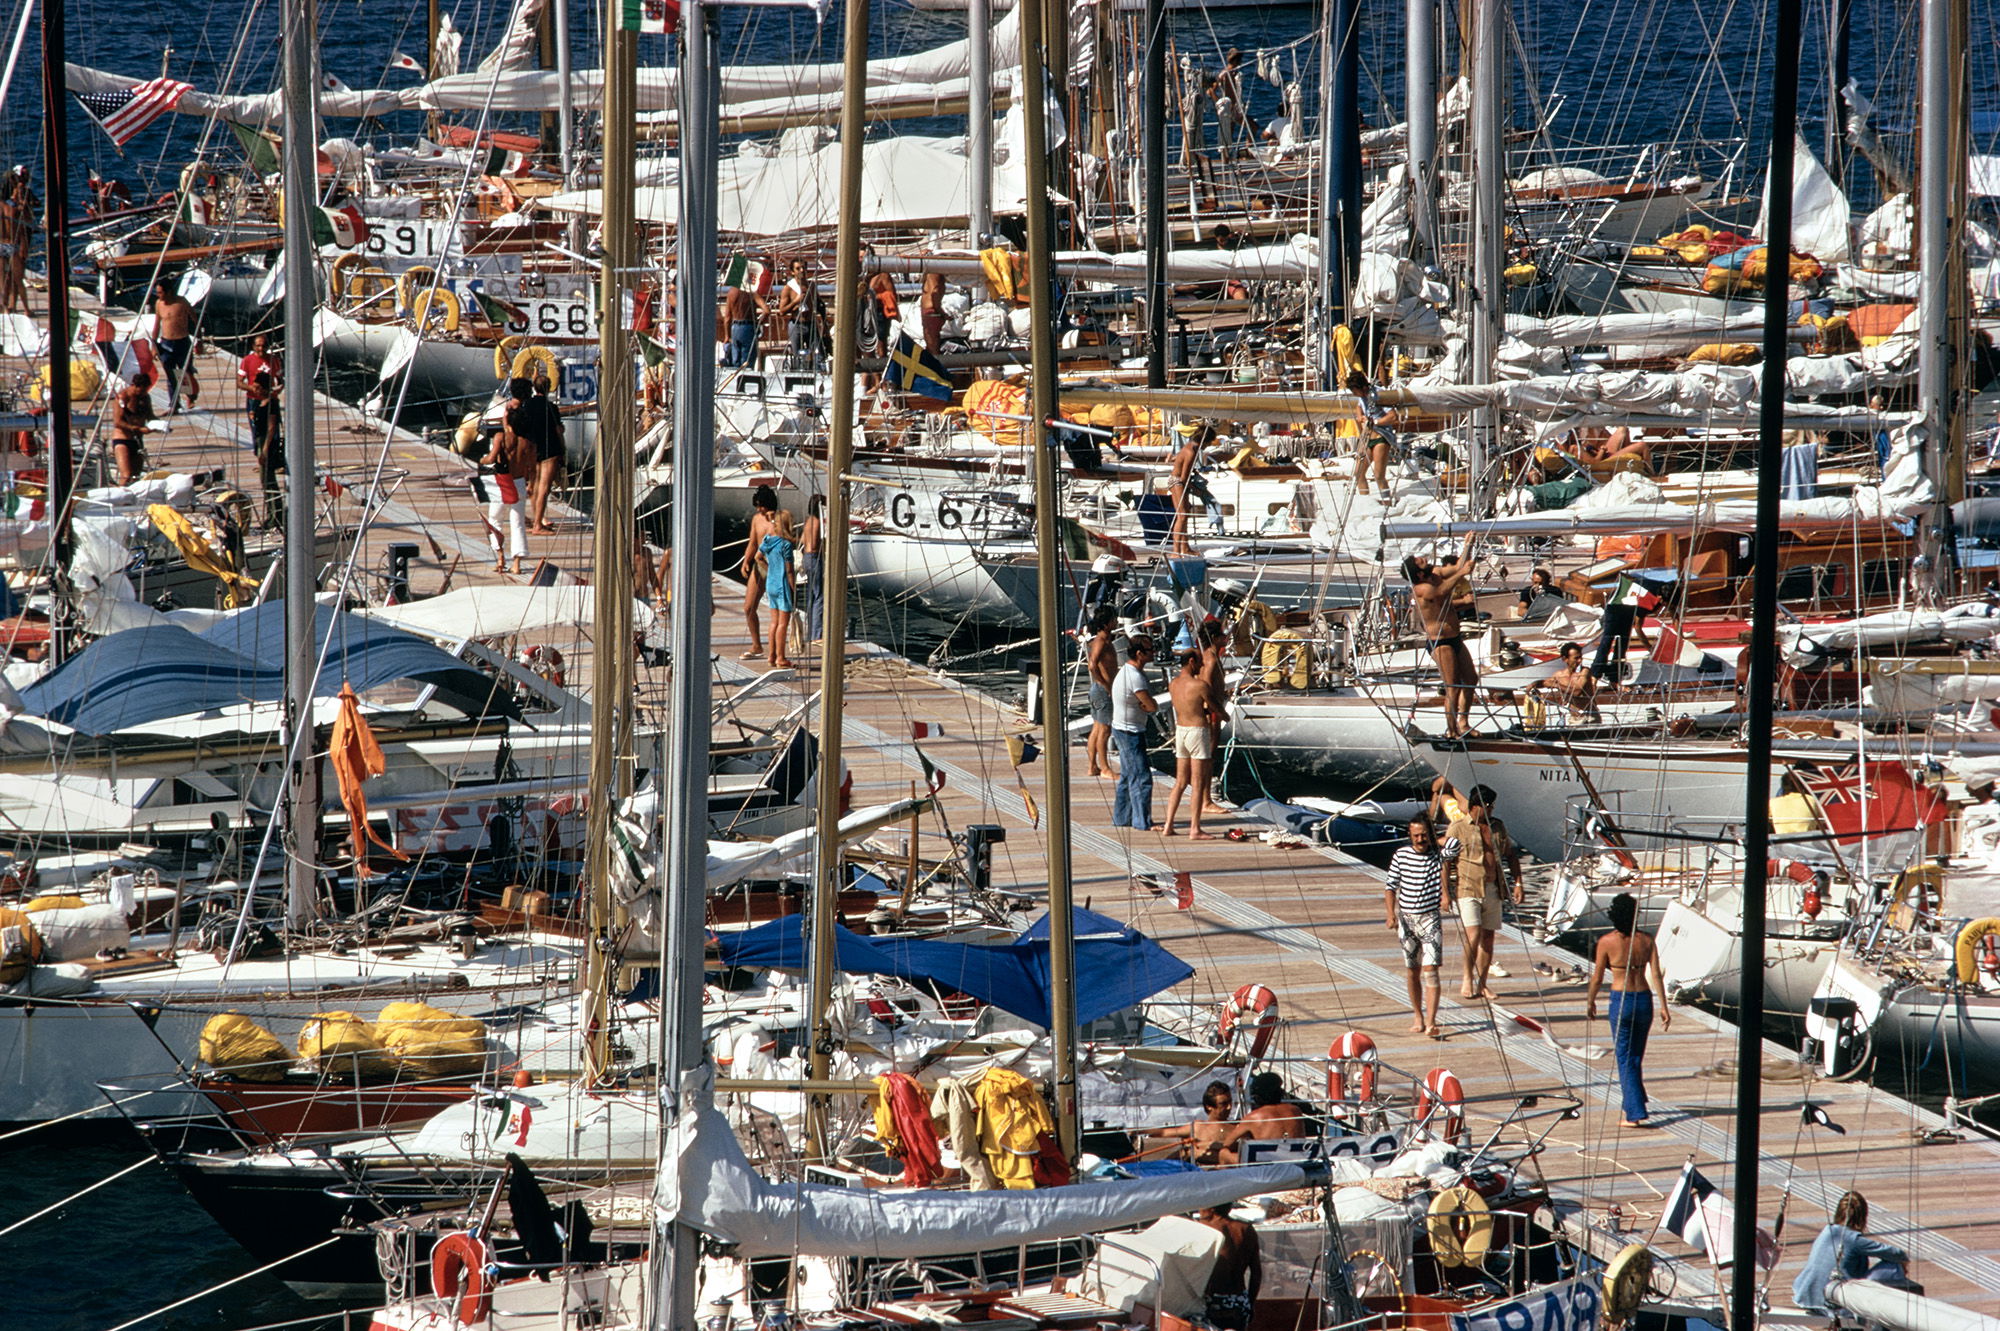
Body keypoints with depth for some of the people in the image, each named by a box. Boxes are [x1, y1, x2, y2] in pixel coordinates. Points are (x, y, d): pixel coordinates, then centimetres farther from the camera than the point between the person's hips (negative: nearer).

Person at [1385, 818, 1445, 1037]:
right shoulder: (1401, 855, 0)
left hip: (1431, 919, -3)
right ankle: (1417, 1017, 26)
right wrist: (1391, 914, -3)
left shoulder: (1437, 855, -4)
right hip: (1406, 919, 3)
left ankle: (1431, 1023, -17)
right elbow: (1391, 886, 5)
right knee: (1413, 972, 12)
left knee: (1430, 970, -12)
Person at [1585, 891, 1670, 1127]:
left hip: (1621, 1001, -3)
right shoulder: (1646, 940, -3)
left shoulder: (1607, 942, -11)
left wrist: (1590, 1002, 11)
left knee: (1625, 1059, 2)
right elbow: (1656, 975, -5)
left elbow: (1597, 978, -5)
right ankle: (1634, 1104, 36)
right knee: (1636, 1056, 21)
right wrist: (1664, 1007, -1)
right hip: (1644, 999, 3)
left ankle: (1635, 1114, -5)